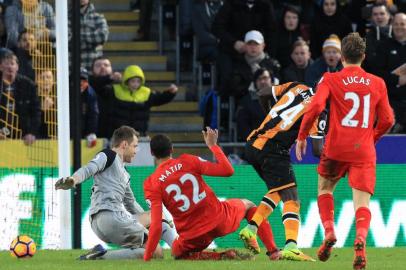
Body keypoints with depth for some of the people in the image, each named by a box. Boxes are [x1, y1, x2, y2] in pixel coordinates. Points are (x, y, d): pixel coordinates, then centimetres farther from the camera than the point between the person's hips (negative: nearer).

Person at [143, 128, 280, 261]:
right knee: (248, 205, 33)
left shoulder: (151, 184, -9)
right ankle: (273, 250, 20)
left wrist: (146, 258, -11)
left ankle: (221, 256, 2)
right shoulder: (187, 161, -7)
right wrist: (213, 145, 8)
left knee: (176, 253, 31)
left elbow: (156, 226, -16)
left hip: (194, 237, -2)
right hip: (219, 220, 2)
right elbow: (228, 170, -5)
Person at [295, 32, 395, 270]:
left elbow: (315, 107, -13)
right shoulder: (378, 83, 8)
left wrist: (302, 136, -1)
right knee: (362, 200, -3)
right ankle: (360, 240, -30)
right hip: (364, 150, 1)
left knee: (325, 188, 23)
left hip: (336, 148, -1)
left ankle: (329, 232, 3)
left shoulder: (331, 80, 0)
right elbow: (387, 120, 10)